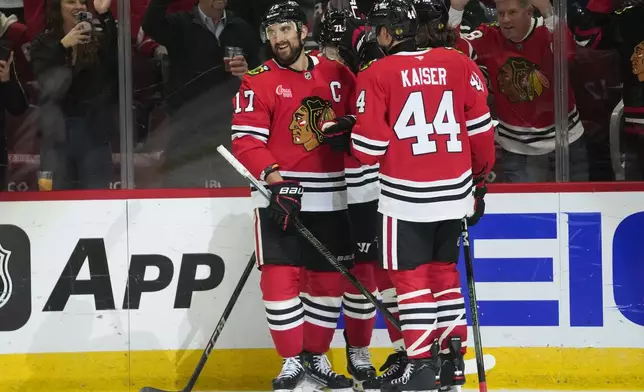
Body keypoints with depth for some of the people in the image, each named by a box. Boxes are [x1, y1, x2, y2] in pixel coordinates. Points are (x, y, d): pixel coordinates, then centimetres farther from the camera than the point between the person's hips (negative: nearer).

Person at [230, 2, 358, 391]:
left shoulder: (338, 75, 5)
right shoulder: (258, 82, -5)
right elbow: (246, 139, -13)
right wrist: (275, 179, -26)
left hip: (331, 197, 3)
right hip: (279, 195, -3)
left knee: (330, 279, 8)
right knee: (280, 276, -9)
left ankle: (317, 357, 22)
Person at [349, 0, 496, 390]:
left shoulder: (377, 74, -7)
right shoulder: (459, 64, 2)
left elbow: (370, 147, -9)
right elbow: (481, 128, 4)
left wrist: (349, 141, 14)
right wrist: (480, 179, 17)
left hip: (405, 197, -4)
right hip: (454, 193, 4)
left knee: (412, 277, 4)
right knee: (445, 271, 17)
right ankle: (454, 360, 19)